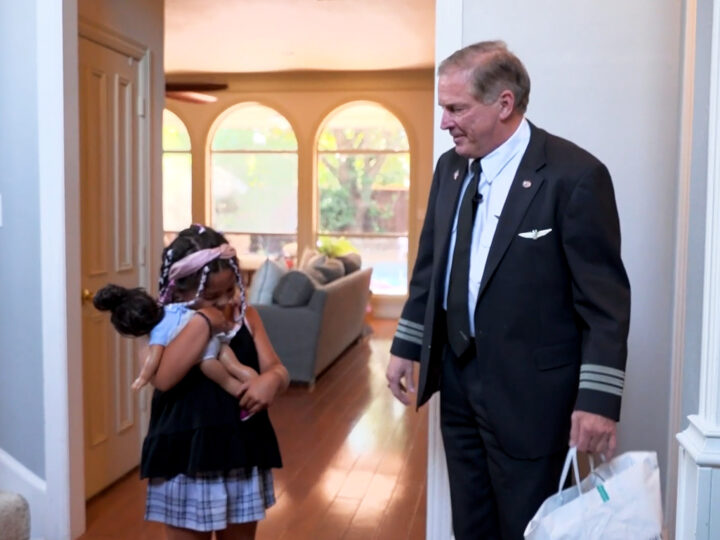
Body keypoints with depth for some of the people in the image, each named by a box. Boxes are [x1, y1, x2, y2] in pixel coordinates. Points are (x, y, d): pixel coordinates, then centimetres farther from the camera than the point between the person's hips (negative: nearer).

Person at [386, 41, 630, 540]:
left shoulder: (575, 174, -15)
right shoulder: (450, 167, 6)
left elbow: (605, 298, -15)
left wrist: (598, 398, -18)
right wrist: (406, 347, 14)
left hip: (527, 389, -6)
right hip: (457, 377, 7)